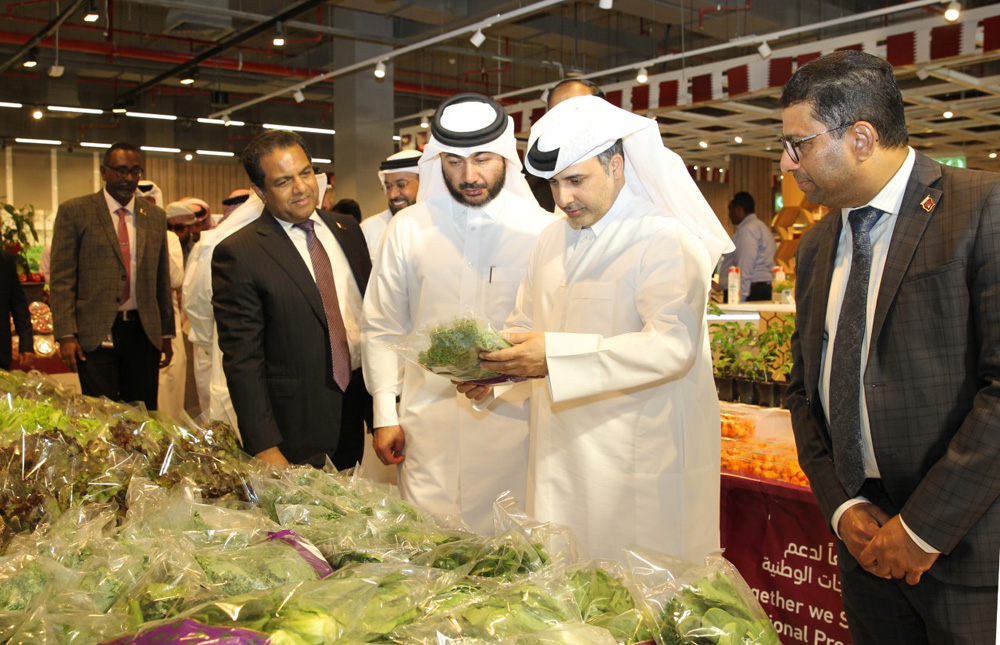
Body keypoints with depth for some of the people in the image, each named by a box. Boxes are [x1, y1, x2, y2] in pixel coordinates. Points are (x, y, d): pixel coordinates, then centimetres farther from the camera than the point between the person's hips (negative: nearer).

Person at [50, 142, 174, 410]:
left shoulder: (155, 216, 11)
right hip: (96, 333, -3)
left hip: (144, 332, 3)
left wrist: (166, 334, 13)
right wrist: (66, 335, -10)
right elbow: (62, 279, -2)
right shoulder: (74, 212, 1)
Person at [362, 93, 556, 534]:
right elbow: (382, 328, 9)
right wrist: (385, 415, 6)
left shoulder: (540, 230, 0)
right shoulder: (407, 229, 5)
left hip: (513, 422, -1)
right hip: (427, 424, 1)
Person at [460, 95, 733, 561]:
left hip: (640, 468, -6)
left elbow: (673, 344, -24)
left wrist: (554, 357, -31)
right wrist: (489, 369, -1)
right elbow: (524, 324, 21)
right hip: (560, 461, 7)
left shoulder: (667, 240, -12)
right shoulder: (552, 240, 13)